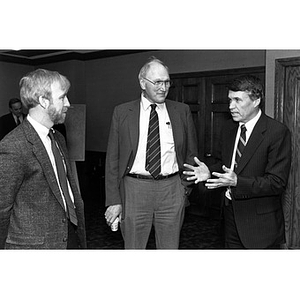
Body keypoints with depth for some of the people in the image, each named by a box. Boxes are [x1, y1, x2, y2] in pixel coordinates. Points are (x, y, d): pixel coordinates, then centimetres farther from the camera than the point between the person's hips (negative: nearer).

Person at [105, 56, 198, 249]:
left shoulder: (182, 111, 4)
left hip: (172, 189, 1)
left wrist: (186, 186, 3)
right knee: (133, 248, 10)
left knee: (170, 248, 12)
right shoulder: (122, 113, 1)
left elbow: (191, 153, 12)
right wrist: (114, 200, -3)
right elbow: (113, 159, 1)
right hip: (134, 189, -1)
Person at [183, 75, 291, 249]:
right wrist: (209, 172, -8)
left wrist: (237, 182, -30)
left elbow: (277, 183, -19)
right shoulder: (228, 129, 5)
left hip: (261, 222, -6)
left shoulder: (278, 132, -16)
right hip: (232, 214, 6)